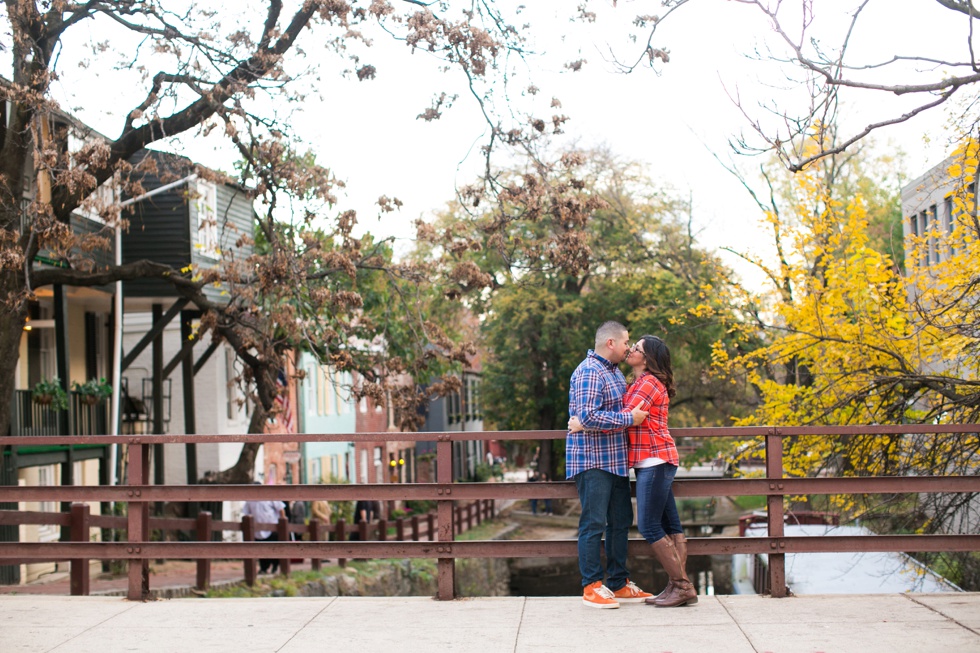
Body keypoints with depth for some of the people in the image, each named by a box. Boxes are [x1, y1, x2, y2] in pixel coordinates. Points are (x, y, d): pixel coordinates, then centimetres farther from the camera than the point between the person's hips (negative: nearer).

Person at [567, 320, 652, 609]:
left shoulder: (613, 371, 17)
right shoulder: (589, 372, -15)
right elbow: (588, 417, -26)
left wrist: (637, 413, 14)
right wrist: (629, 419, -21)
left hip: (616, 460, 10)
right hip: (593, 461, -10)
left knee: (620, 522, 12)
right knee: (594, 523, -6)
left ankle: (618, 584, 20)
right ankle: (591, 587, 1)